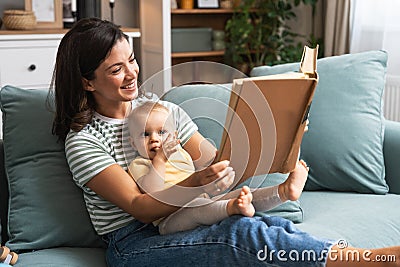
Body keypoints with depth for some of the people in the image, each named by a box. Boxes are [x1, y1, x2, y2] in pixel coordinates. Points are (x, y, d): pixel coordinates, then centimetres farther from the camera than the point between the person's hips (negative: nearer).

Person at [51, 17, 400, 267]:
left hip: (182, 221, 6)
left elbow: (215, 162, 7)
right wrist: (195, 184, -32)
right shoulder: (82, 140, -4)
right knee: (243, 234, -31)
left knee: (275, 226, -26)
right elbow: (138, 207, -13)